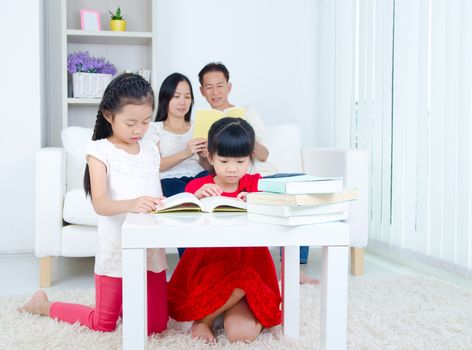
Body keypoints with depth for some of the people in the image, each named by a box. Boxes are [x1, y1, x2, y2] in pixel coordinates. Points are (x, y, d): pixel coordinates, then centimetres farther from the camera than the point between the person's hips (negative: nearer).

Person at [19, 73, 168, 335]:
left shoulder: (151, 150, 8)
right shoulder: (100, 151, -9)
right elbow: (100, 204, -20)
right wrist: (131, 204, -40)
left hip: (151, 246, 5)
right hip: (117, 248, -5)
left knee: (156, 326, 6)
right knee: (103, 324, 9)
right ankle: (44, 304, 33)